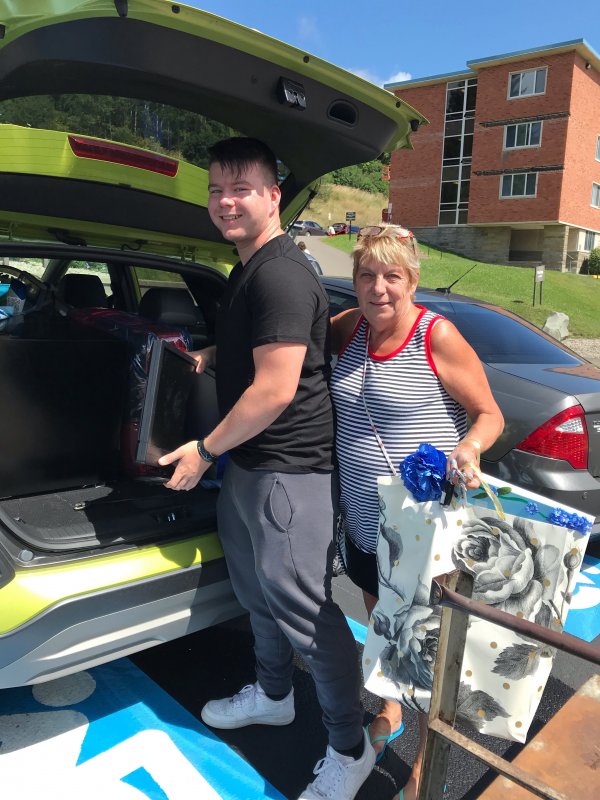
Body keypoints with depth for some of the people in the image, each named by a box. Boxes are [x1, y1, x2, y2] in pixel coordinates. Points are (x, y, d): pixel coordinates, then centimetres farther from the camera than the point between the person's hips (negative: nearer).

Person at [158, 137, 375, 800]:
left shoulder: (280, 275, -19)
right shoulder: (246, 271, 14)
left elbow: (274, 390, -24)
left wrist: (205, 450, -14)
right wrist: (204, 358, 14)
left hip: (287, 473, -10)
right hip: (245, 466, 11)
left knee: (303, 609, 0)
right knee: (257, 592, 24)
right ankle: (273, 696, 47)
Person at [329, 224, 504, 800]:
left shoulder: (438, 337, -15)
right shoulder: (349, 328, 0)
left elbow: (490, 414, -9)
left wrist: (468, 447, -30)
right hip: (363, 520, 6)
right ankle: (390, 709, 53)